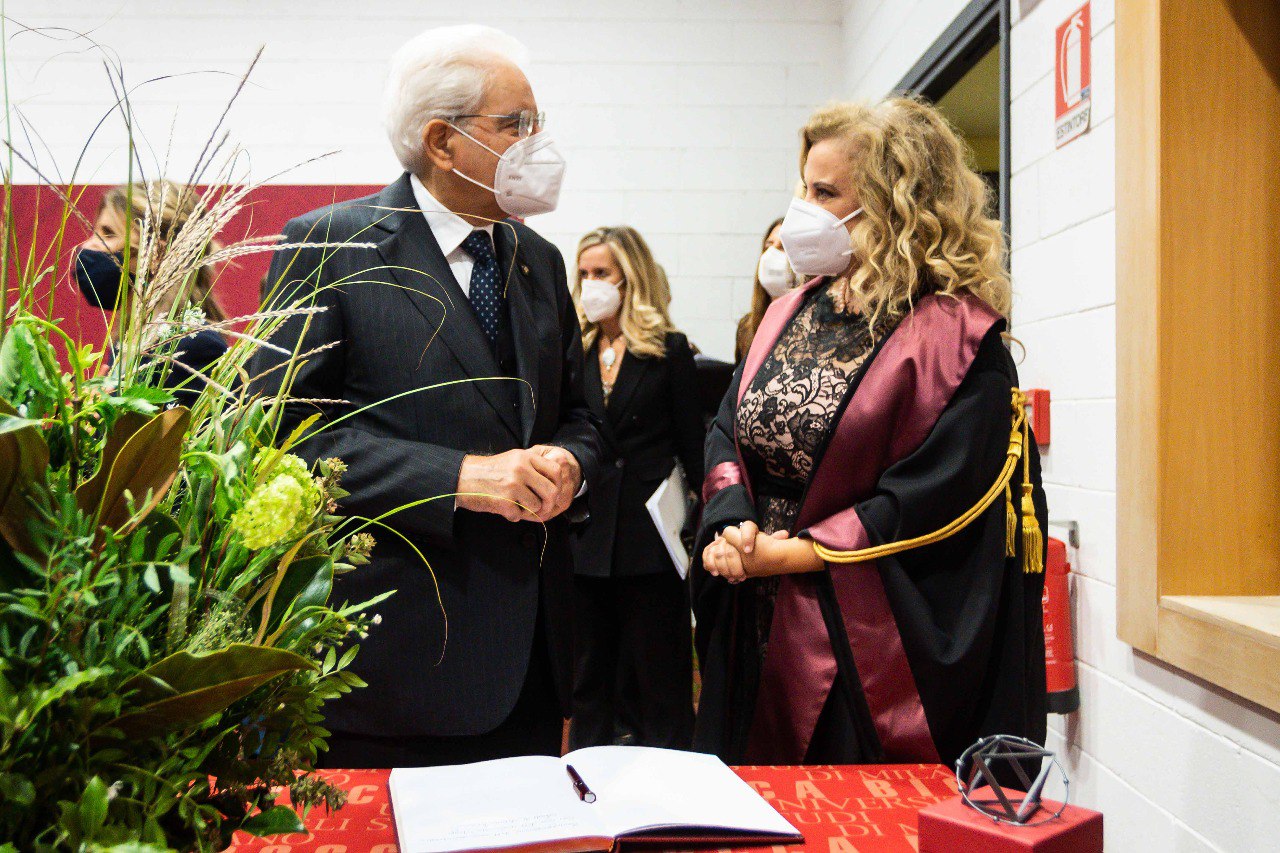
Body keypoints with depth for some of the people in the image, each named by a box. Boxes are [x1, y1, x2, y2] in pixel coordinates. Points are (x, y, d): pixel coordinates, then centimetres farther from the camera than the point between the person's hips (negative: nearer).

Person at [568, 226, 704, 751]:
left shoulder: (670, 351, -1)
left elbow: (693, 450, -1)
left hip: (650, 537, -3)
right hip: (585, 538, 4)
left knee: (657, 678, 6)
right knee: (589, 680, 14)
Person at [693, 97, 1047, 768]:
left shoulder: (956, 336, -11)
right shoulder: (789, 315, 10)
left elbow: (934, 499, -17)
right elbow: (728, 433, 10)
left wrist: (792, 554, -15)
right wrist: (732, 525, -9)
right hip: (759, 633, 6)